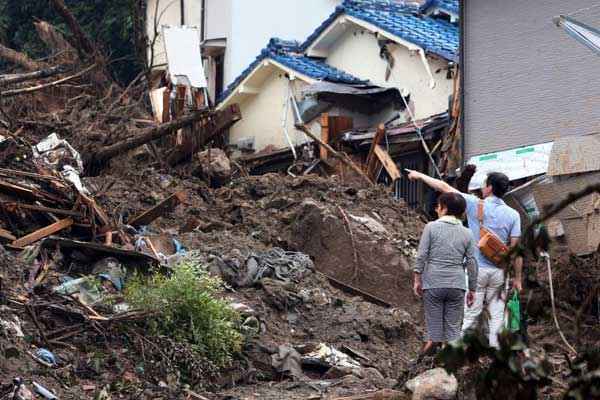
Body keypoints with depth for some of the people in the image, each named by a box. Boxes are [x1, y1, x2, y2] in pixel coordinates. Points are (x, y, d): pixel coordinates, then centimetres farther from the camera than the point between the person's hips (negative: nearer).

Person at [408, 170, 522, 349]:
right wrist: (517, 278, 6)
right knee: (496, 314, 8)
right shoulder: (513, 215, 1)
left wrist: (420, 176, 16)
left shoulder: (476, 205, -5)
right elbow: (515, 248, 0)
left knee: (470, 314, -1)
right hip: (498, 271, 2)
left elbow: (445, 188, 4)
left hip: (476, 269, -2)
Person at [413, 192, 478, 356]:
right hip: (457, 285, 2)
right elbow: (472, 263, 4)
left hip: (433, 283, -2)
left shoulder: (431, 227, -2)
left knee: (434, 324, 7)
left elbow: (421, 256, -7)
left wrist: (417, 280, 1)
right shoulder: (466, 234, 5)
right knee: (453, 327, 7)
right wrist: (472, 290, 11)